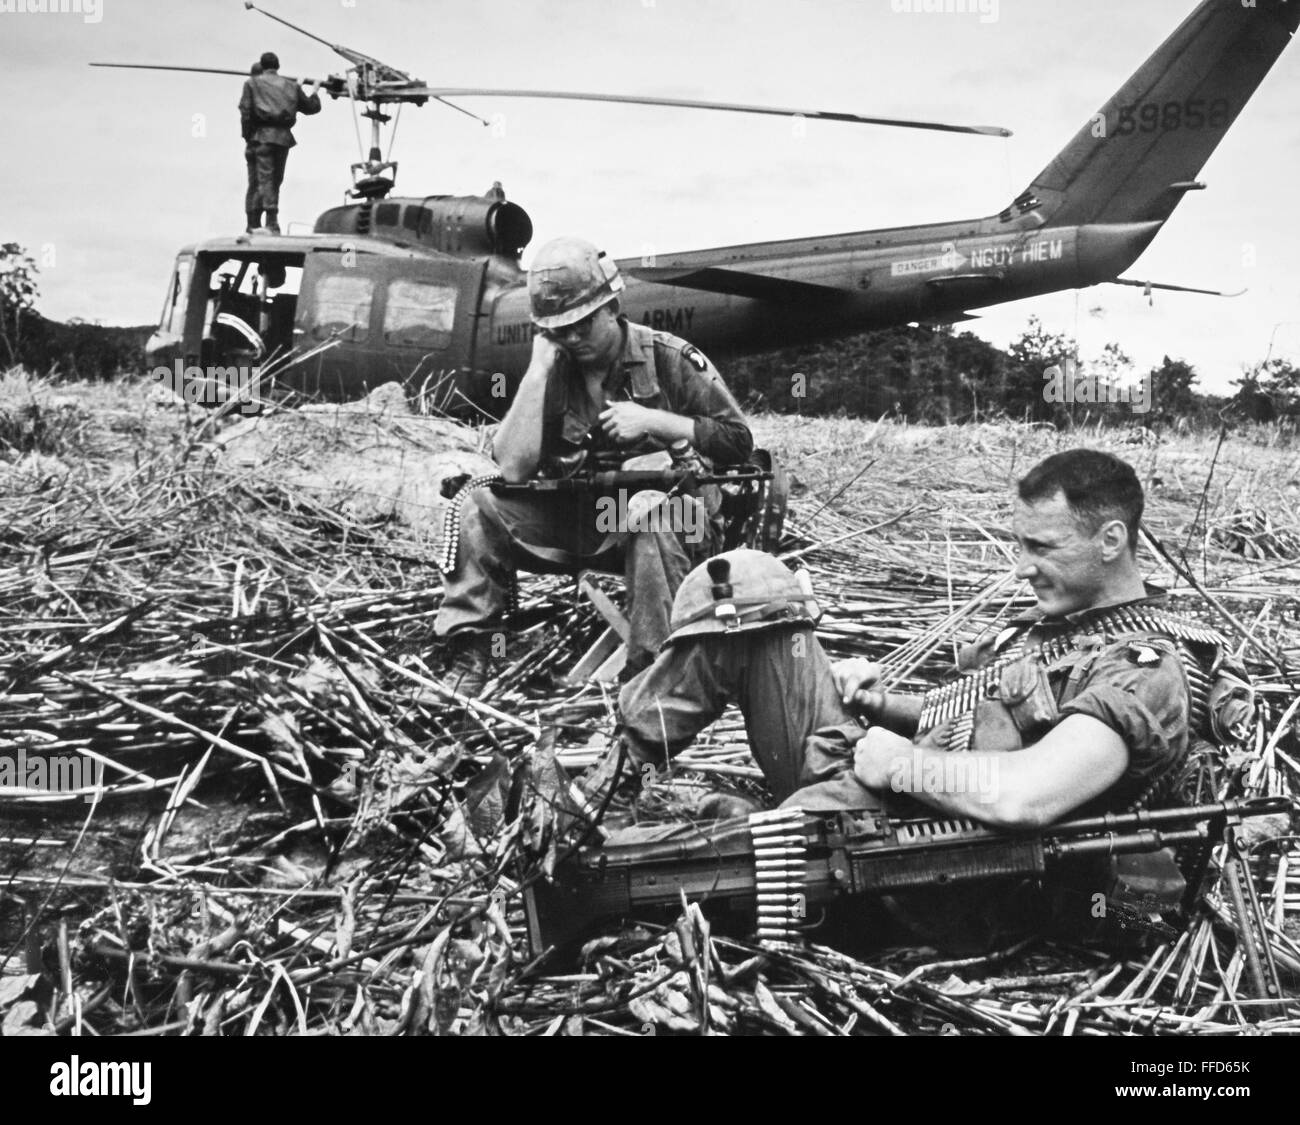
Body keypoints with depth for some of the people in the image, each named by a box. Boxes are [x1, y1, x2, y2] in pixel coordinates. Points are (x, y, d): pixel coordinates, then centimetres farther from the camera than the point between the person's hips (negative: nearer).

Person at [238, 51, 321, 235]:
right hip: (284, 136, 3)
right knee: (275, 179, 12)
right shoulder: (291, 86, 16)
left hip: (263, 135, -3)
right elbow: (312, 107, 22)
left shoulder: (252, 83, 8)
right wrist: (314, 92, 42)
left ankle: (272, 222, -20)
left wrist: (247, 135, 7)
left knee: (265, 179, -6)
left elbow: (245, 111, 0)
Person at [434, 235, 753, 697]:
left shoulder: (669, 358, -7)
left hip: (674, 517, -4)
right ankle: (469, 653, -10)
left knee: (650, 512, -39)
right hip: (578, 519, 4)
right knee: (479, 506, -12)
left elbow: (739, 441, -7)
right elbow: (511, 469, -11)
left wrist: (654, 421, -19)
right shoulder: (556, 372, 2)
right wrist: (538, 368, -13)